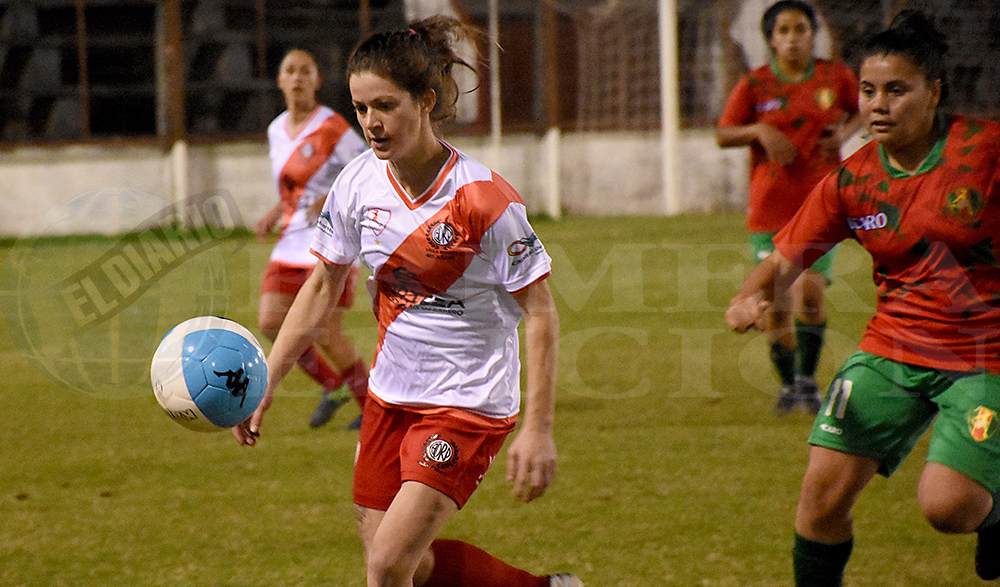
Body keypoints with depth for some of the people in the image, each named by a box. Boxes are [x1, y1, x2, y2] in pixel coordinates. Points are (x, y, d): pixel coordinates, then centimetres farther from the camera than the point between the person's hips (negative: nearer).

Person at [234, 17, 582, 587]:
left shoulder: (483, 198, -20)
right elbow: (322, 287, 10)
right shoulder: (359, 184, -4)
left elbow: (540, 314, -15)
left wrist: (538, 429, -20)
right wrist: (266, 383, 5)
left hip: (469, 403, -7)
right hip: (391, 395, 7)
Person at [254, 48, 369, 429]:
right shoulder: (277, 130, 11)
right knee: (270, 322, -3)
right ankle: (330, 385, 17)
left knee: (325, 332, -10)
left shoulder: (333, 129, -11)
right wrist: (273, 217, 8)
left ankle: (373, 406, 9)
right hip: (292, 242, 7)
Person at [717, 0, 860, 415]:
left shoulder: (835, 78, 2)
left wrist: (843, 133, -1)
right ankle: (788, 384, 18)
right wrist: (760, 131, -13)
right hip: (770, 206, 1)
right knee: (776, 301, 0)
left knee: (810, 290, -16)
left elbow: (860, 112, 20)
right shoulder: (754, 85, 0)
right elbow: (722, 135, 4)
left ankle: (808, 378, 1)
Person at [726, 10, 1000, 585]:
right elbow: (786, 259, 3)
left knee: (947, 506, -20)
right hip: (892, 347, 4)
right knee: (824, 494, -8)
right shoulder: (850, 182, 0)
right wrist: (752, 297, -18)